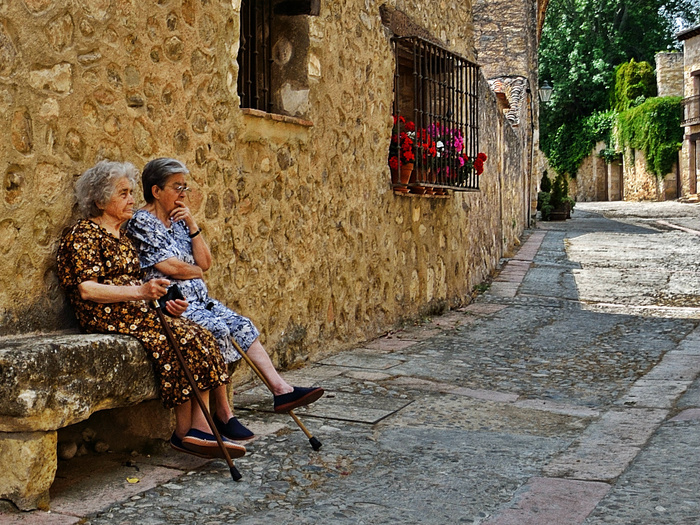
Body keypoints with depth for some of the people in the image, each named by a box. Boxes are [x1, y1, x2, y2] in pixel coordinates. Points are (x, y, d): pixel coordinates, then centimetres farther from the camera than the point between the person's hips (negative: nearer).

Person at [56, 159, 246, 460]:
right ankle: (184, 432, -16)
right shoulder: (82, 235, -4)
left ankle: (199, 428, -26)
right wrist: (140, 291, -25)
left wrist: (164, 303, 5)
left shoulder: (122, 238, 24)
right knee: (182, 339, -25)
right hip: (108, 319, -8)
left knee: (199, 336, -17)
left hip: (138, 313, 8)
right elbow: (86, 289, -16)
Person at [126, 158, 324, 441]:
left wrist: (192, 224, 1)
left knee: (243, 325, -8)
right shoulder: (141, 222, -6)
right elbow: (170, 267, -13)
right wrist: (196, 272, 6)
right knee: (217, 330, -27)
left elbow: (205, 262, 9)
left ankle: (280, 389, -15)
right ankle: (222, 413, -19)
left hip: (198, 300, 8)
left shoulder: (178, 221, 17)